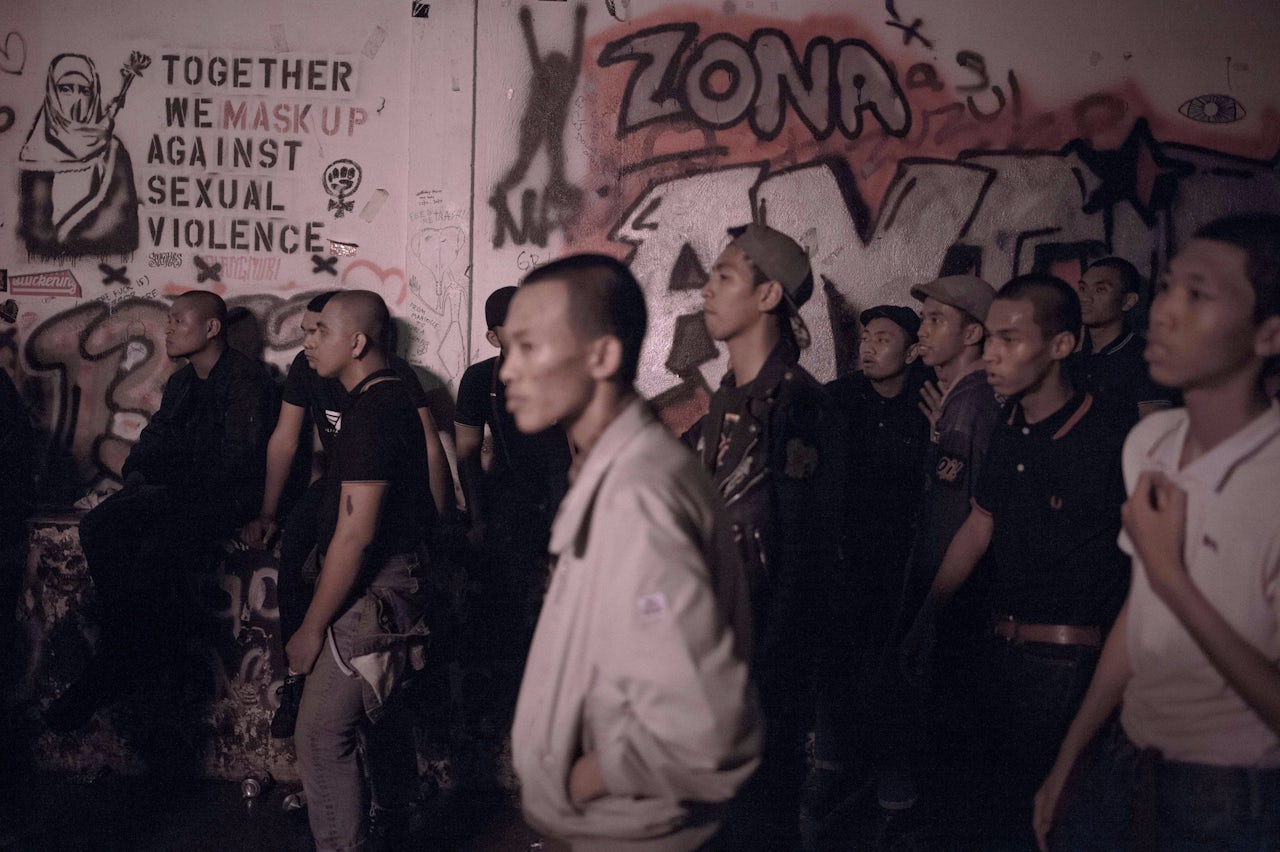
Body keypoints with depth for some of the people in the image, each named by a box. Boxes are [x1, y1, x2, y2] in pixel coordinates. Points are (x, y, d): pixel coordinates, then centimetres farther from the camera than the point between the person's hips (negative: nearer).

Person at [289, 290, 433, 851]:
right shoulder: (393, 396, 11)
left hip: (370, 593, -11)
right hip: (394, 581, 11)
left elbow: (355, 534, -24)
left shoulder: (372, 411, -21)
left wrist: (312, 627, -19)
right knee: (379, 713, 23)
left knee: (321, 734, -7)